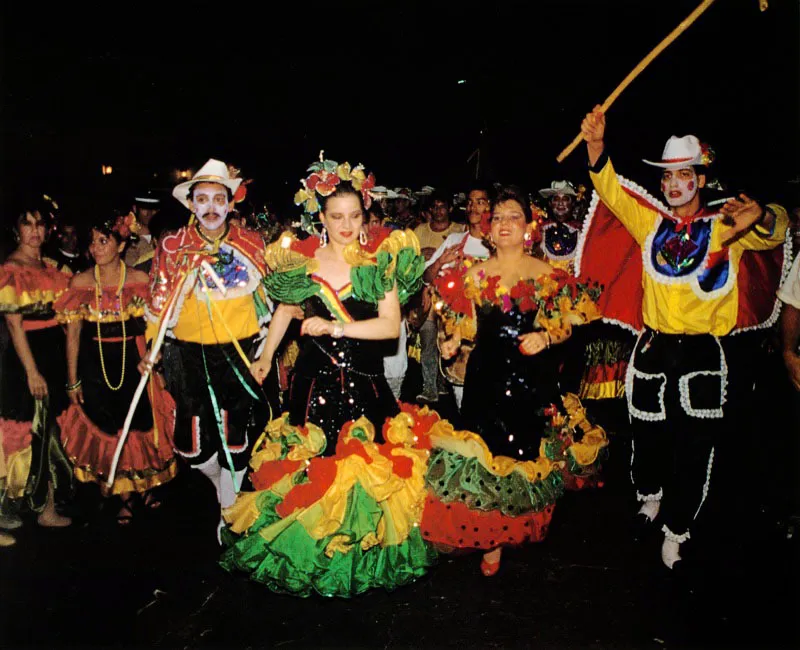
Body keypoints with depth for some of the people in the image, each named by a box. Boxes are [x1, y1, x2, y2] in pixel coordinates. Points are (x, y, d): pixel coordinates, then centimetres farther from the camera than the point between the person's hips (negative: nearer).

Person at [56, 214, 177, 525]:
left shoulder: (139, 279, -4)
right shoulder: (80, 282, -3)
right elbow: (73, 334, 0)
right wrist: (73, 381, 0)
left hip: (134, 360, 0)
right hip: (95, 364, 1)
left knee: (141, 424, 5)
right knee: (108, 430, 8)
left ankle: (145, 485, 31)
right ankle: (125, 497, 25)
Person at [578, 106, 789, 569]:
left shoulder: (725, 227, -1)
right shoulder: (650, 222, 6)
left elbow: (772, 232, -18)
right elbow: (610, 188, -2)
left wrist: (761, 216, -42)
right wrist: (596, 143, -19)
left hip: (701, 354, -2)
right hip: (653, 349, 2)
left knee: (692, 447, 2)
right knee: (649, 436, 14)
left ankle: (676, 530, 19)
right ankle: (650, 494, 43)